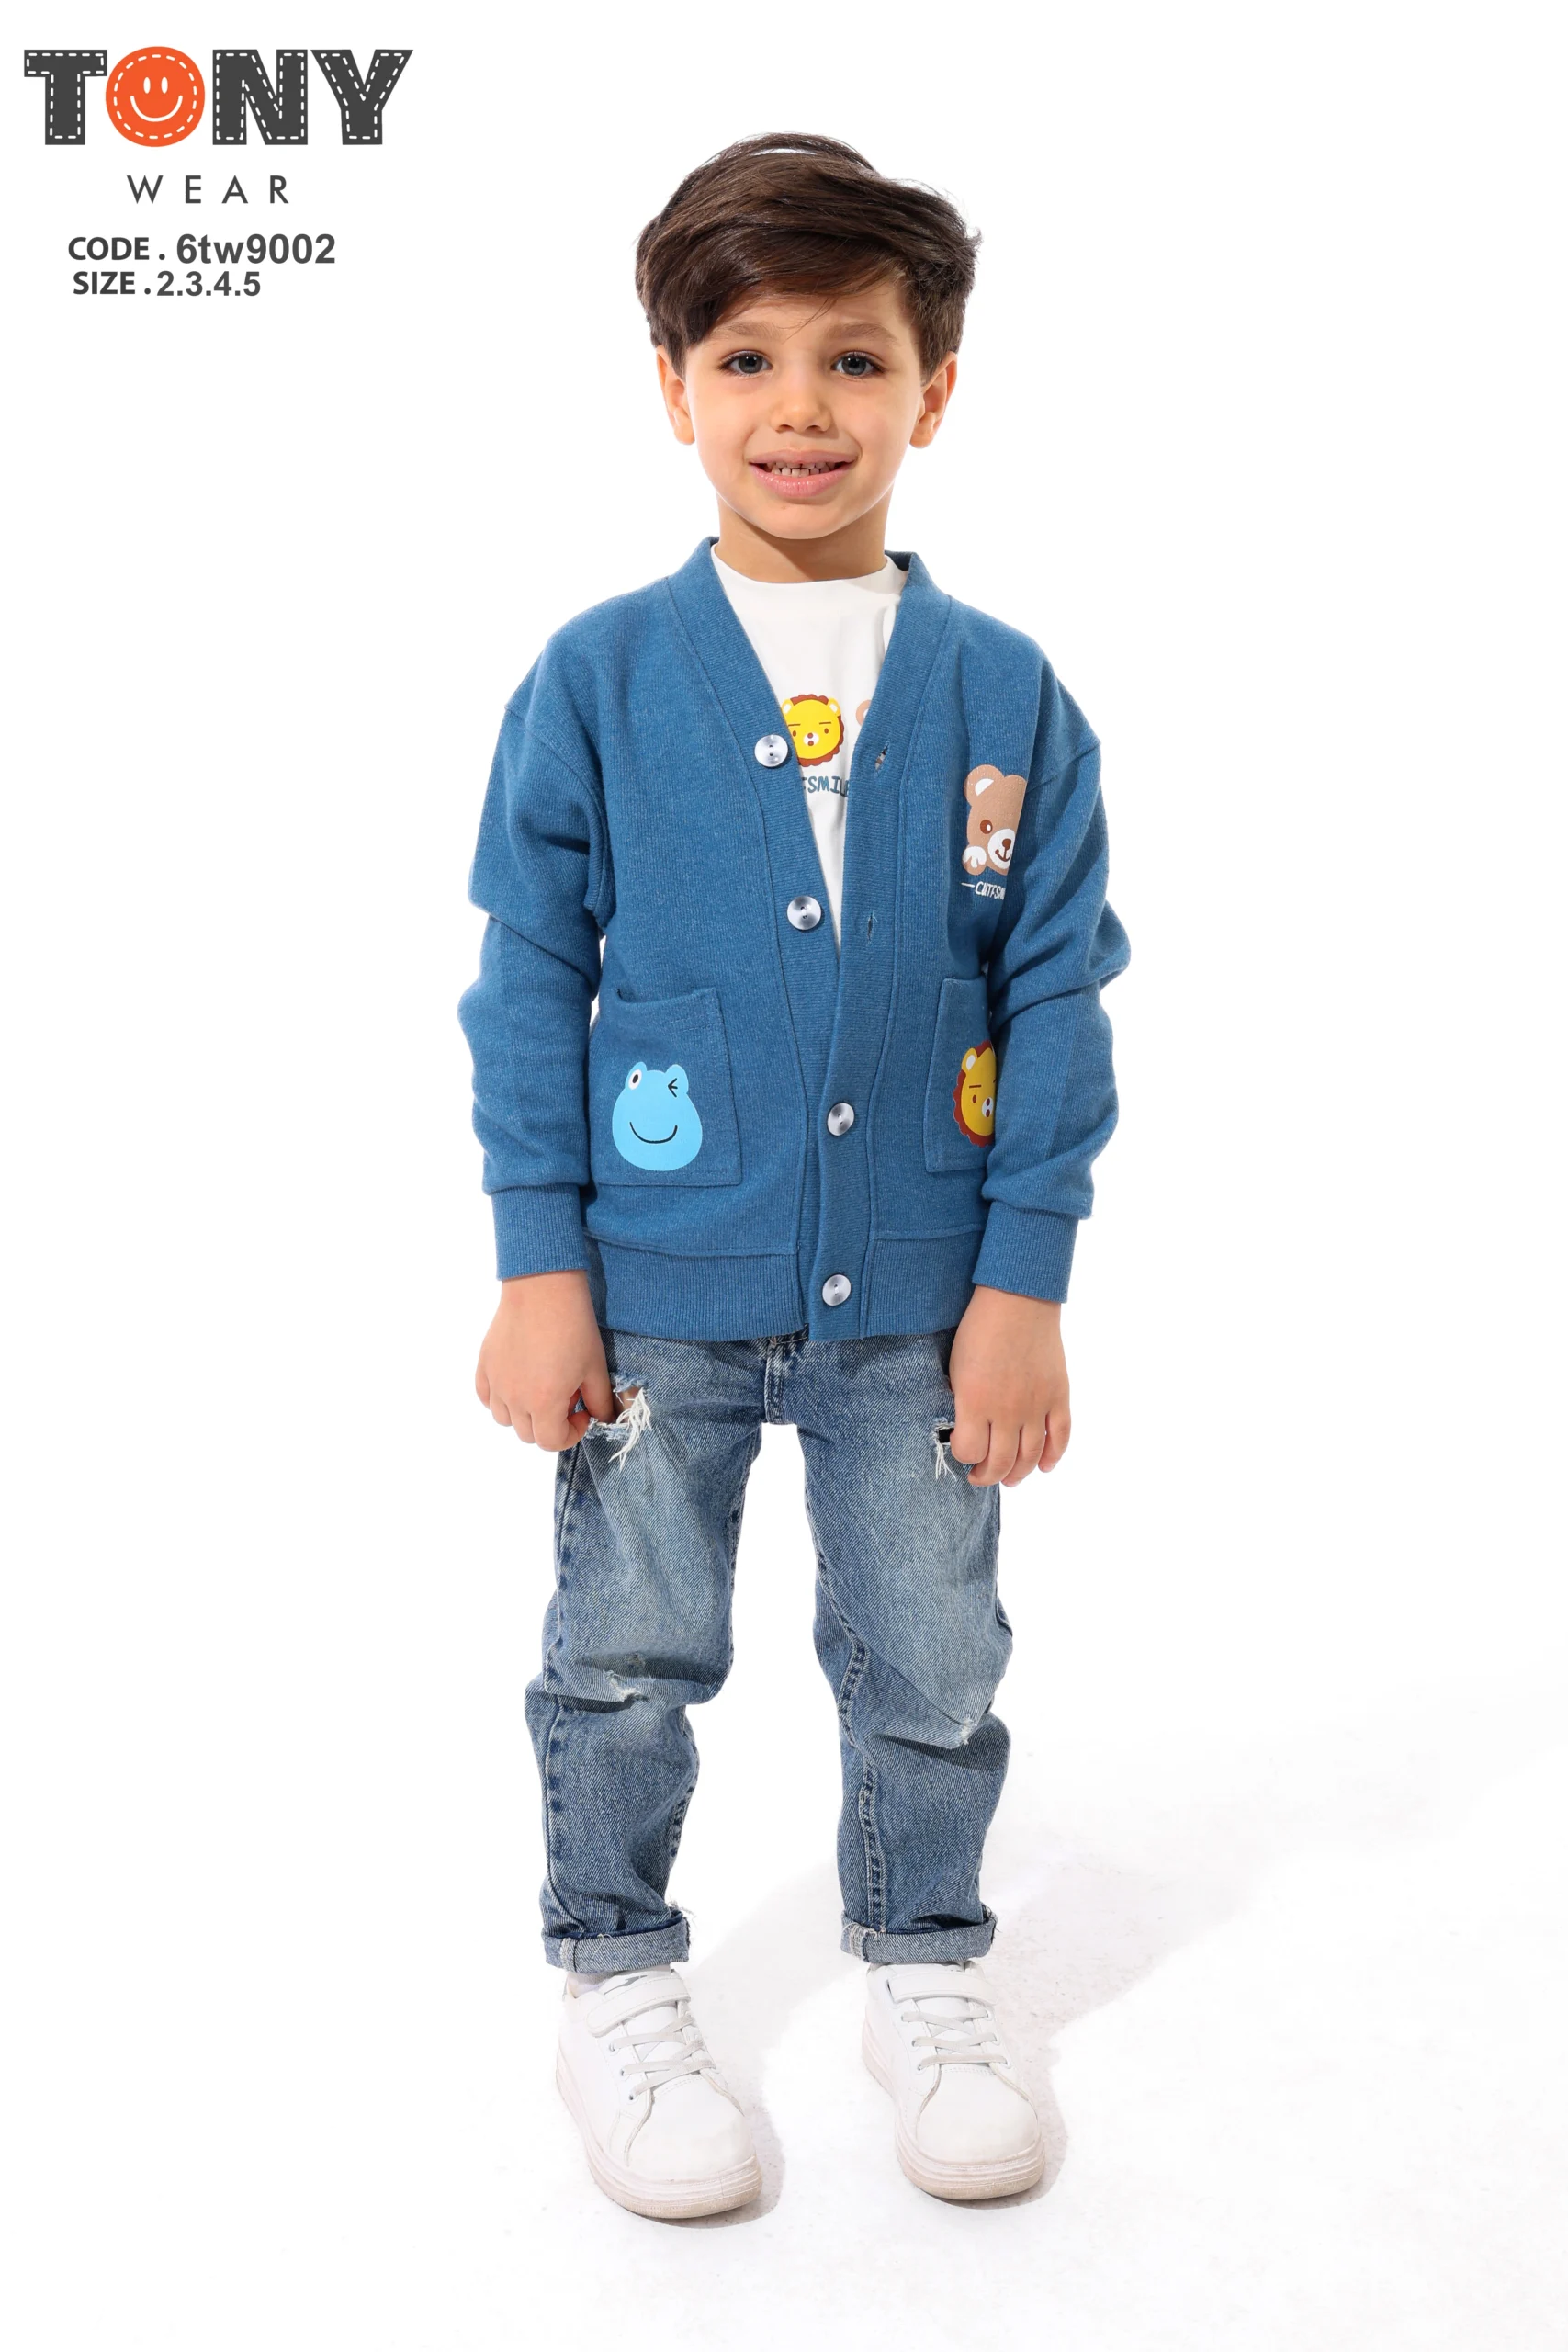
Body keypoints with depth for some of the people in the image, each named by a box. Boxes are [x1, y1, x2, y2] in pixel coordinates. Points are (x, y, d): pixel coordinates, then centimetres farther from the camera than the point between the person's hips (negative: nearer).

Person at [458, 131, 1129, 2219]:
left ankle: (927, 1971, 38)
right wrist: (538, 1266, -5)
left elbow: (1059, 998, 0)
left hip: (920, 1297, 1)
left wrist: (1024, 1279, -3)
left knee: (932, 1666, 15)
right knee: (628, 1660, 14)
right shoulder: (597, 680, -5)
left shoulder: (1006, 696, -2)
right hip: (656, 1293, -1)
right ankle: (619, 1989, 36)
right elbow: (528, 982, -2)